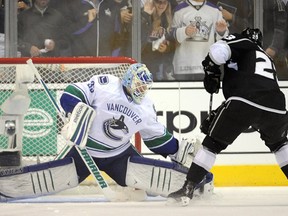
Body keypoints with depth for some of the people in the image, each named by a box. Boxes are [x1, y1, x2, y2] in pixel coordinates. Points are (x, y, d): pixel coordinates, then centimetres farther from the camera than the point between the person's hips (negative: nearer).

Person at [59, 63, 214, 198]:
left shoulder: (146, 108, 2)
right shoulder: (104, 86, -17)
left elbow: (157, 138, 13)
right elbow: (70, 96, -19)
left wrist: (180, 150, 7)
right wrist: (76, 118, -33)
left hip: (119, 155, 4)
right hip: (85, 149, -4)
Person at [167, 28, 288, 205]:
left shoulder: (242, 43, 20)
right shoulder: (268, 59, 39)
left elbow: (218, 51, -2)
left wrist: (212, 73, 17)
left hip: (244, 102, -5)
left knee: (213, 142, 13)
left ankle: (188, 189, 9)